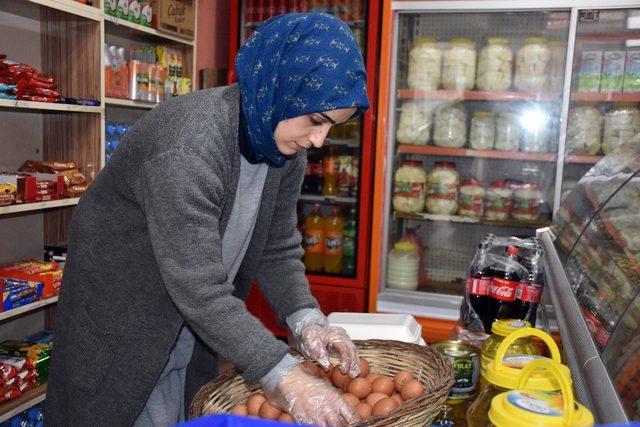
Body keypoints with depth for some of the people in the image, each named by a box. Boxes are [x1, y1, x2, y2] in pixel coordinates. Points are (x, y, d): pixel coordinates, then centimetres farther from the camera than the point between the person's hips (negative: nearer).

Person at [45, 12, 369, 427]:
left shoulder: (287, 145, -9)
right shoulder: (187, 144, -33)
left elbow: (278, 249, -3)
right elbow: (199, 290, -34)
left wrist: (306, 319, -19)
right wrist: (283, 377, -33)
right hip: (118, 324, -6)